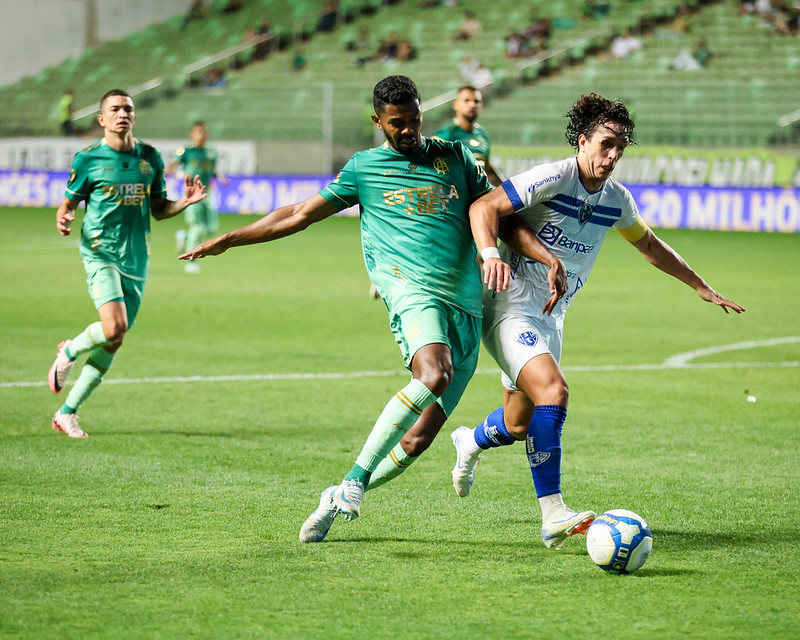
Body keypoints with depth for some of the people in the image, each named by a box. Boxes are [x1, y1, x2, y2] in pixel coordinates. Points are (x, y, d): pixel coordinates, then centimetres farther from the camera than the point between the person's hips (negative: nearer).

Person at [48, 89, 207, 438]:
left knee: (113, 343, 5)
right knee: (114, 327, -25)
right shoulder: (88, 159, -2)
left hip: (136, 260, 5)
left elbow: (158, 209, 15)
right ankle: (69, 352, 7)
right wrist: (63, 219, -19)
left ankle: (67, 412, 18)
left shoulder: (150, 158, 9)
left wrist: (185, 202, -4)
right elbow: (68, 204, 4)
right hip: (101, 253, -5)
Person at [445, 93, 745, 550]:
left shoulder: (616, 199, 7)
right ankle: (554, 516, -25)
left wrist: (701, 287, 26)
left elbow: (650, 246, 24)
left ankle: (472, 443, 47)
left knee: (519, 426, 11)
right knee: (553, 391, -27)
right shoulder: (552, 179, -16)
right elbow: (483, 208, -19)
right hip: (511, 308, -7)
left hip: (551, 318, 8)